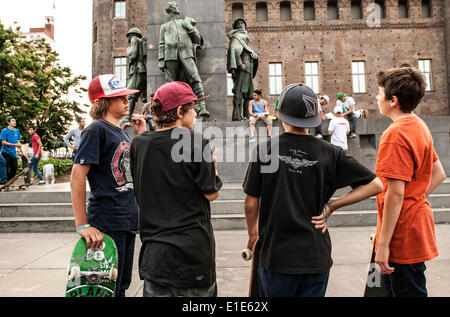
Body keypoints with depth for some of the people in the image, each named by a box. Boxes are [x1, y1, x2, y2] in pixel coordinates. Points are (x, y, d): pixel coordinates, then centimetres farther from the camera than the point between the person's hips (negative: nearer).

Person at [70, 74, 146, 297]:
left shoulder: (122, 132, 13)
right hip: (107, 225, -8)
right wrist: (82, 225, -20)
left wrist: (140, 135, 7)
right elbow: (77, 176, -18)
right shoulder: (96, 130, -12)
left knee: (122, 286, 20)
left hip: (128, 221, 8)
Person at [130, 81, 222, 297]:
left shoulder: (139, 143, 0)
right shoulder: (196, 143, -15)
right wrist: (212, 162, 6)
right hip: (193, 248, -4)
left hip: (154, 251, 5)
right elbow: (211, 193, -9)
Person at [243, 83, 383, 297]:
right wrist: (331, 206, -2)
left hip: (276, 254, -1)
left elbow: (251, 203, -6)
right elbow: (375, 185, -2)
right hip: (316, 257, 1)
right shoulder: (330, 154, -6)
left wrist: (253, 233, 12)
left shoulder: (264, 150, -10)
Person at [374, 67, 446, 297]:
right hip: (416, 224, 10)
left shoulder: (396, 134, -21)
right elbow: (439, 174, 16)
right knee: (391, 288, 23)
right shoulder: (419, 126, 9)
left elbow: (395, 194, -24)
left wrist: (383, 244, -20)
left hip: (403, 235, -10)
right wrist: (417, 198, 12)